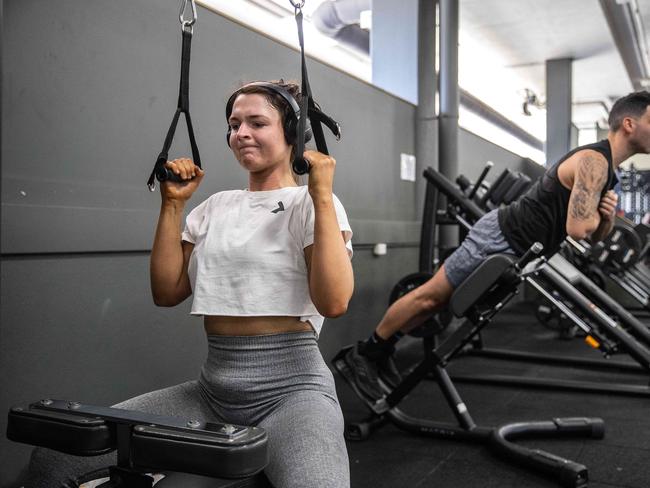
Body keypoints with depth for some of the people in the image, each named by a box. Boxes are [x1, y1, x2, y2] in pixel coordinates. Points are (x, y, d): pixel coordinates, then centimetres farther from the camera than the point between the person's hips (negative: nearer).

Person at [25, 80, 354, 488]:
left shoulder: (312, 204, -2)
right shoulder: (216, 207, 14)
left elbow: (333, 301, -16)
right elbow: (167, 291, 9)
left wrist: (322, 196, -16)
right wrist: (173, 205, 6)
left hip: (290, 388, -5)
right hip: (214, 389, 5)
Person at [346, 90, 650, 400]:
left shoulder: (604, 166, 14)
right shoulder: (594, 162, -19)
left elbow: (597, 235, 20)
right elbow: (577, 229, -30)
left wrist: (608, 215, -3)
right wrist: (594, 212, -7)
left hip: (512, 248, 10)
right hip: (500, 239, -10)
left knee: (436, 300, 15)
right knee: (431, 296, -1)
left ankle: (381, 353, 26)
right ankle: (364, 353, 13)